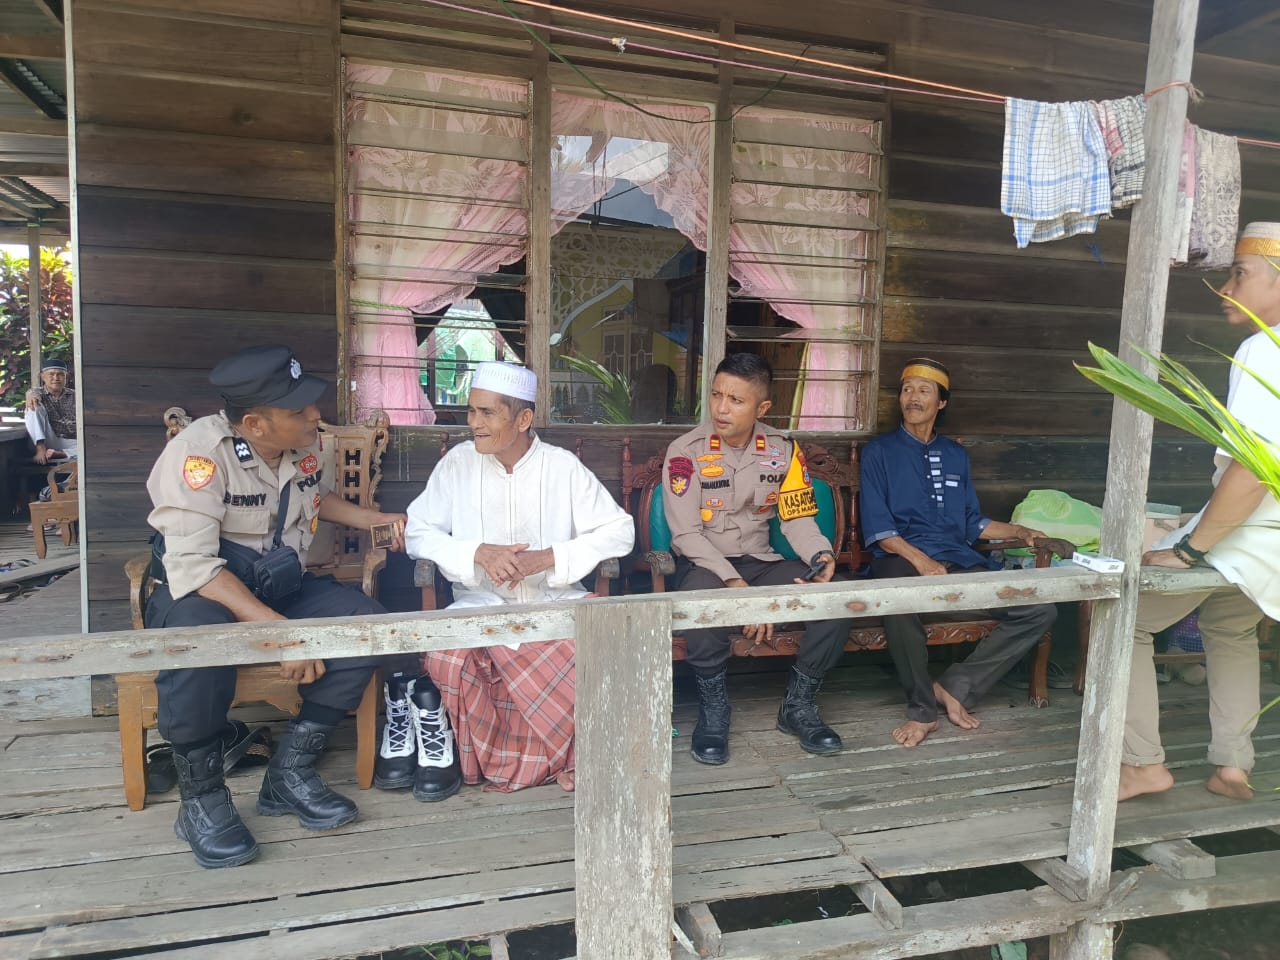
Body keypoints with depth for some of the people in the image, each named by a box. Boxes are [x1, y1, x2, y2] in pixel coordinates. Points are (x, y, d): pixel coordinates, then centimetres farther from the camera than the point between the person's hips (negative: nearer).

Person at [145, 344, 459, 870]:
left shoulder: (308, 443, -4)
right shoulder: (199, 450, -23)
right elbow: (192, 566, -31)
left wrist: (377, 520, 5)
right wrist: (279, 629, -38)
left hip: (281, 588, 6)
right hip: (198, 591, -5)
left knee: (366, 621, -19)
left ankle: (290, 773, -9)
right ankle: (201, 798, -16)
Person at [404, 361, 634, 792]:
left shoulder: (563, 466, 2)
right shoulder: (457, 462, 4)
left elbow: (620, 530, -1)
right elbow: (417, 533, 3)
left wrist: (547, 558, -15)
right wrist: (479, 554, -15)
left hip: (556, 601, 0)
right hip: (480, 605, 0)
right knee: (445, 655, -31)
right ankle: (483, 756, -3)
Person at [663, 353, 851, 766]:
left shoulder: (783, 450, 1)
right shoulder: (686, 451, -11)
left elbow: (798, 518, 2)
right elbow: (686, 534, -14)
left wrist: (821, 554, -20)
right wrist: (734, 584, -24)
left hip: (761, 561, 4)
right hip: (703, 563, -4)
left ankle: (798, 705, 2)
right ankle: (713, 709, -12)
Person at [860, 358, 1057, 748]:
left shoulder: (956, 455, 22)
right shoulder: (879, 452, 6)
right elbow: (878, 529, -5)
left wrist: (1020, 531, 12)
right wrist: (922, 561, -19)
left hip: (959, 562, 5)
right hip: (903, 559, -5)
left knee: (1041, 610, -12)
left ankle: (956, 686, -7)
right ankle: (922, 709, -19)